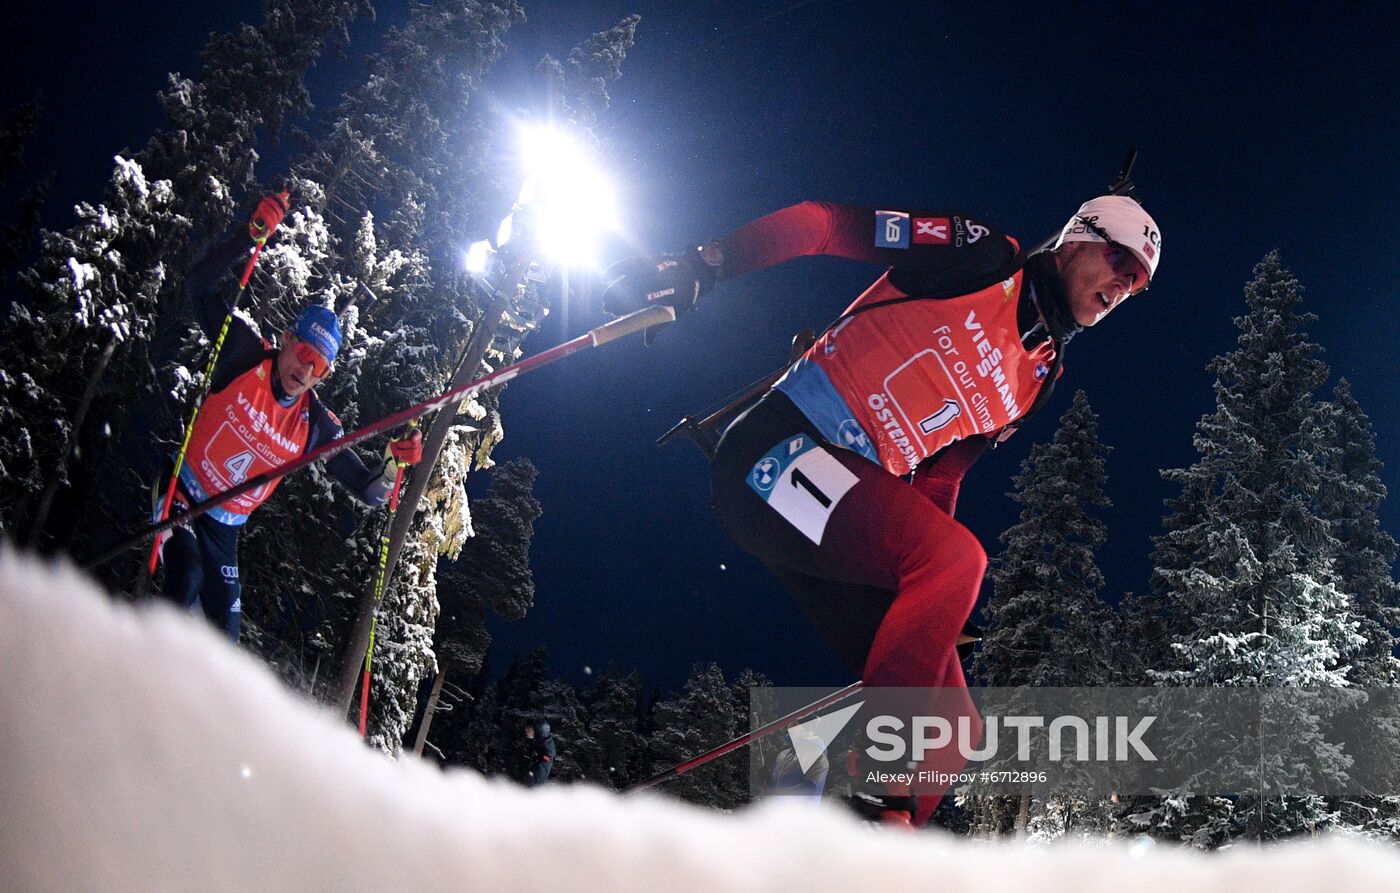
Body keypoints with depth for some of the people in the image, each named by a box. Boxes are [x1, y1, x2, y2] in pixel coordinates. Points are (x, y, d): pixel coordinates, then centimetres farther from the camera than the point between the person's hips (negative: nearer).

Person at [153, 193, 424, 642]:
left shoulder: (317, 427, -11)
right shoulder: (246, 356, -15)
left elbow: (367, 489, -10)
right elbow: (199, 288, -20)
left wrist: (394, 462, -32)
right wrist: (252, 235, -33)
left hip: (224, 528, 4)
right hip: (181, 498, -3)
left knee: (224, 635, 4)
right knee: (186, 580, -31)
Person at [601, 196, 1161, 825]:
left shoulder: (1037, 377, 20)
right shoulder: (984, 257, -1)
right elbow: (822, 223, -5)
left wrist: (931, 612, 12)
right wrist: (700, 267, -17)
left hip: (844, 510, 8)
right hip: (779, 449, -8)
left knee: (954, 730, -2)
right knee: (958, 556, -33)